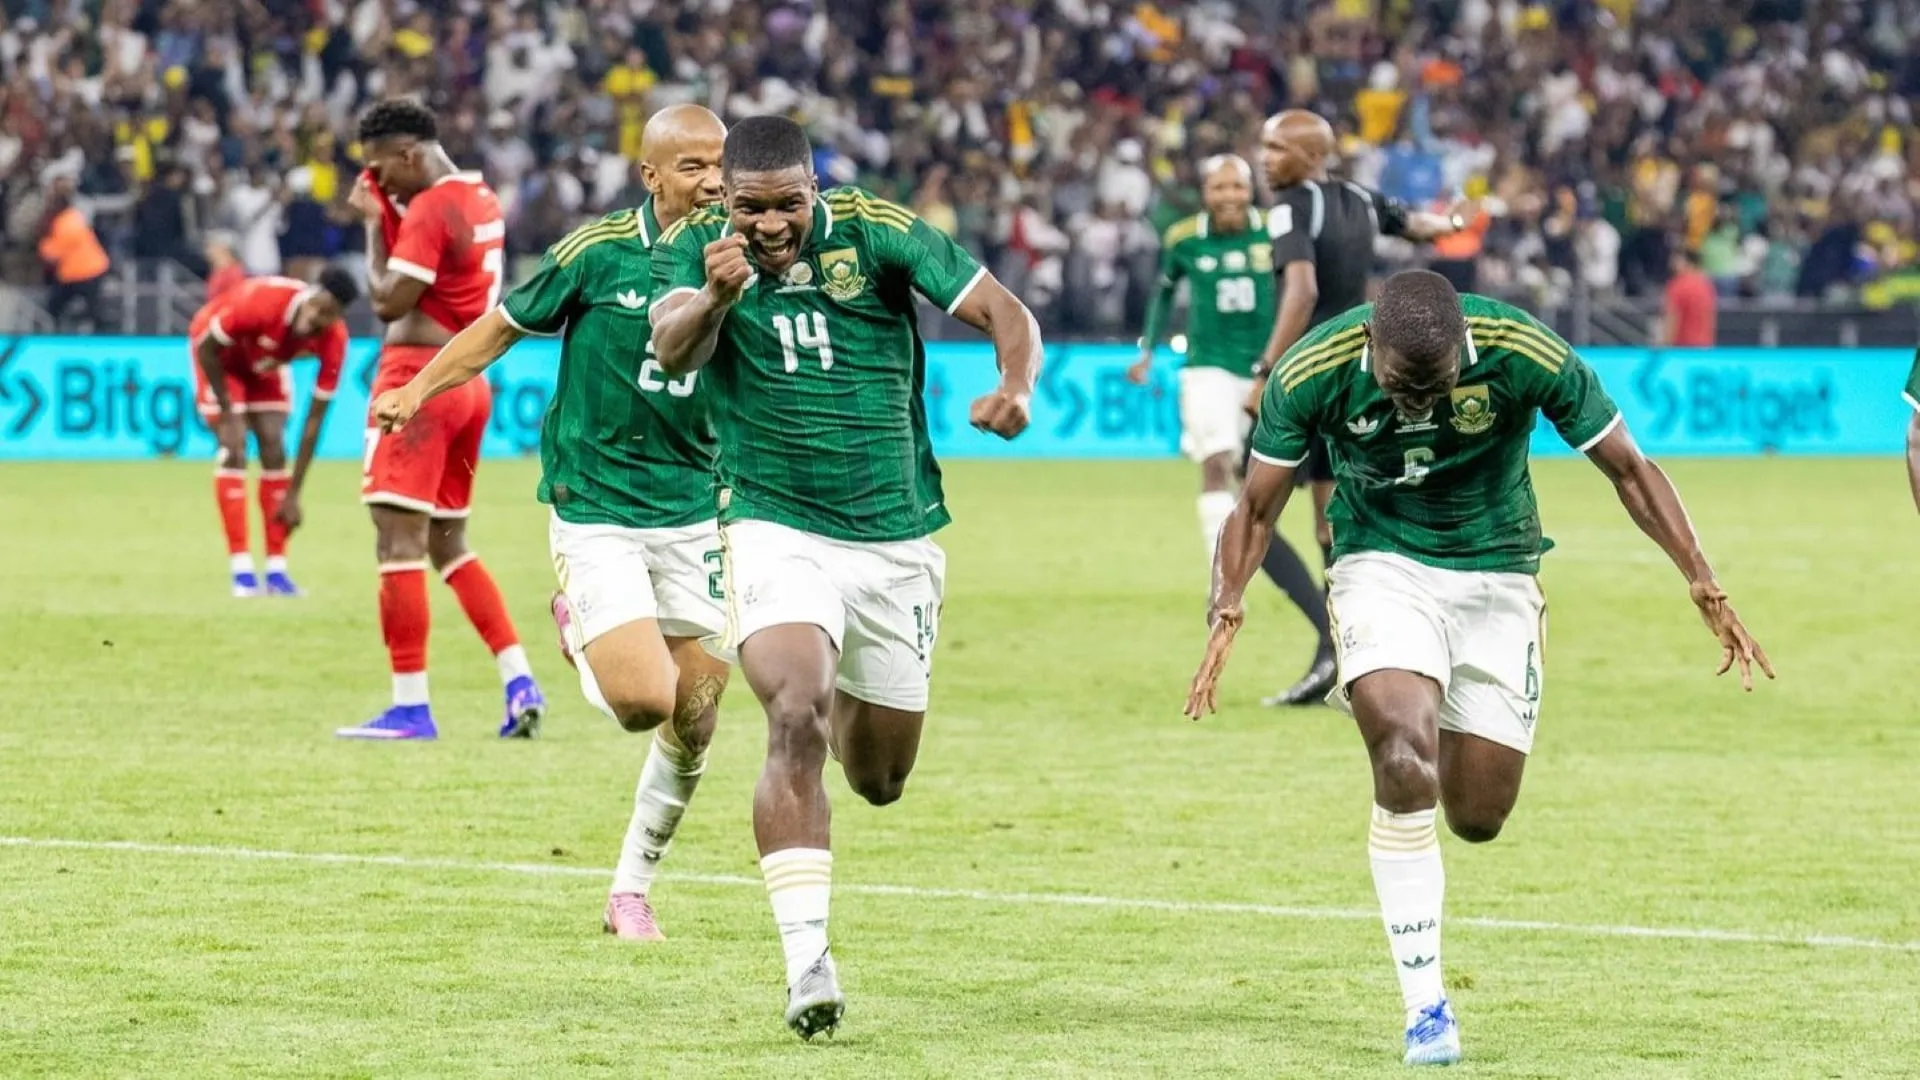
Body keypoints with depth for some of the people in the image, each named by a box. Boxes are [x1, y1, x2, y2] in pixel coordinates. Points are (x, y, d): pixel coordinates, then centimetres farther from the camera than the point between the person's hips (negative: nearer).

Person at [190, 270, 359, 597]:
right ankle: (241, 570, -16)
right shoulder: (261, 301, -42)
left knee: (274, 451, -6)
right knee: (234, 450, -15)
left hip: (266, 362, 4)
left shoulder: (334, 340, -29)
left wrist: (293, 494, -19)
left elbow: (315, 418, -22)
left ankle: (276, 570, -2)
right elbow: (206, 347, -26)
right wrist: (227, 416, -23)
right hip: (221, 354, -4)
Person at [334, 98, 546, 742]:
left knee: (399, 541, -9)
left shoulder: (430, 210, -14)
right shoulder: (482, 201, 14)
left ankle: (411, 708, -11)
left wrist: (373, 223, -5)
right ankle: (519, 682, 9)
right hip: (470, 381, 10)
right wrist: (386, 214, 8)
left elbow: (388, 301, -16)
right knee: (449, 544, 17)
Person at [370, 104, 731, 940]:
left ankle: (631, 890, 24)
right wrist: (421, 386, -6)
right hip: (594, 510, -4)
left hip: (692, 515, 4)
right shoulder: (597, 253, -10)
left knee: (694, 723, 4)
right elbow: (506, 324, 4)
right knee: (643, 700, -17)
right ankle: (579, 629, 18)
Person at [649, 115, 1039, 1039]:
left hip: (897, 538, 2)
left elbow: (1005, 312, -10)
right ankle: (806, 959, -26)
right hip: (775, 533, -2)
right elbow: (673, 352, -26)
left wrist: (1016, 388, -32)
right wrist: (714, 297, -48)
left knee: (879, 777, 14)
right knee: (798, 720, -26)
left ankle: (848, 715, 53)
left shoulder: (875, 232, -9)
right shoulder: (694, 248, -9)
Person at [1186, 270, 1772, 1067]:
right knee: (1404, 761, -25)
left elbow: (1630, 471, -10)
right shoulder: (1311, 373, -20)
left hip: (1496, 575, 1)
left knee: (1477, 818, 2)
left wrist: (1705, 588, -16)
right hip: (1382, 565, -1)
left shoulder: (1525, 355, -22)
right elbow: (1258, 505, -5)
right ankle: (1425, 1008, -17)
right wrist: (1226, 611, -21)